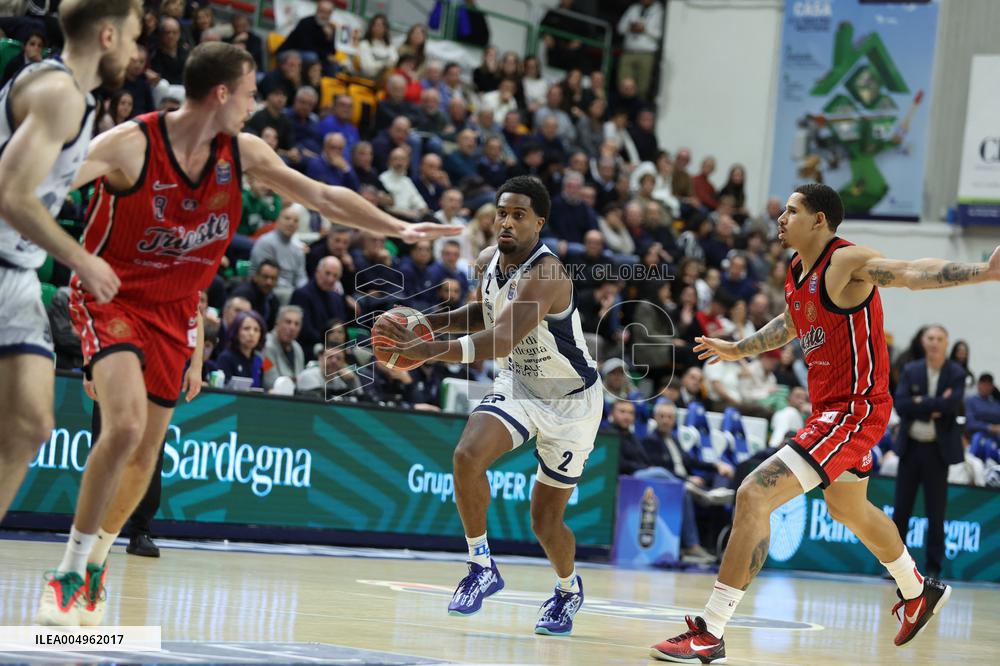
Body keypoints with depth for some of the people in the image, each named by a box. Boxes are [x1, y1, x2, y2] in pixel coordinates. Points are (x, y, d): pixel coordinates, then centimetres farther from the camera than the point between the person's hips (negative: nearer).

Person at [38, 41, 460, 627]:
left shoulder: (242, 153, -3)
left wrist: (398, 228, 3)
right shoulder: (130, 144, -20)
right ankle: (68, 572, -15)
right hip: (111, 298, -6)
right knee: (126, 424, -26)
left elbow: (323, 196, 5)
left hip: (174, 311, 6)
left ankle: (96, 563, 30)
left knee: (146, 453, 7)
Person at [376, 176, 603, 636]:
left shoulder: (545, 275, -32)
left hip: (570, 400, -6)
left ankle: (568, 590, 36)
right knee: (468, 455, -24)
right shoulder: (488, 261, -7)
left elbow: (503, 339, -45)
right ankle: (482, 567, -8)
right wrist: (433, 321, -5)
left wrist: (431, 350, -57)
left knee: (545, 521, 3)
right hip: (519, 384, 6)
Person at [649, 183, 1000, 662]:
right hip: (829, 407, 10)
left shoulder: (848, 262, -19)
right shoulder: (796, 271, 7)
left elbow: (912, 273, -34)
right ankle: (918, 591, 57)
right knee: (848, 510, 32)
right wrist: (737, 350, 41)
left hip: (854, 409, -10)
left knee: (753, 496, -20)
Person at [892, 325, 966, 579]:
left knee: (936, 513, 1)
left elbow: (952, 405, -17)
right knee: (901, 509, 4)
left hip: (938, 450, -2)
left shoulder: (956, 374, -1)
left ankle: (933, 567, 7)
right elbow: (900, 404, -8)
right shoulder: (910, 371, 5)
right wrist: (934, 407, -16)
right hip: (910, 447, 2)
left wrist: (921, 402, -12)